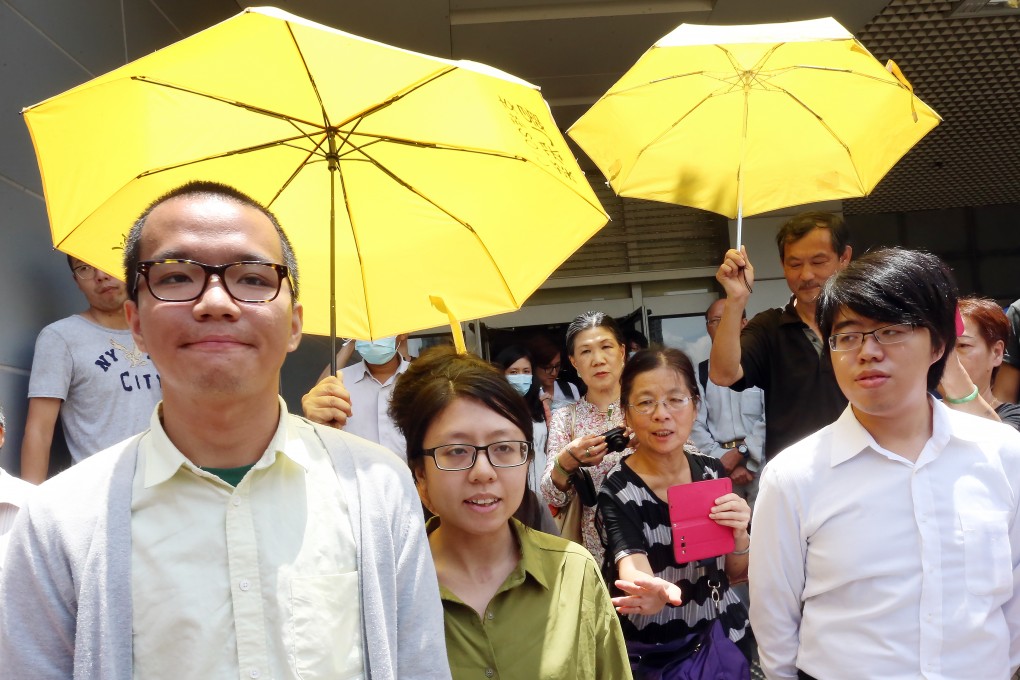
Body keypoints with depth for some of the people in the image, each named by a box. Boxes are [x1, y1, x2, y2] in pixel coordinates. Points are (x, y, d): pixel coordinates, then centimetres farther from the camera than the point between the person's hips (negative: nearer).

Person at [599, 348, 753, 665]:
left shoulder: (712, 470, -6)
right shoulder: (618, 491, -19)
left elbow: (739, 573, 1)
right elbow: (633, 571, -32)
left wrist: (739, 536, -20)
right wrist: (652, 591, -54)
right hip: (656, 650, -4)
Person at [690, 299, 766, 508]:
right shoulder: (700, 373, 8)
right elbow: (696, 426, 2)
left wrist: (741, 452, -11)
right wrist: (726, 462, -7)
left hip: (760, 462, -1)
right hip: (719, 467, 1)